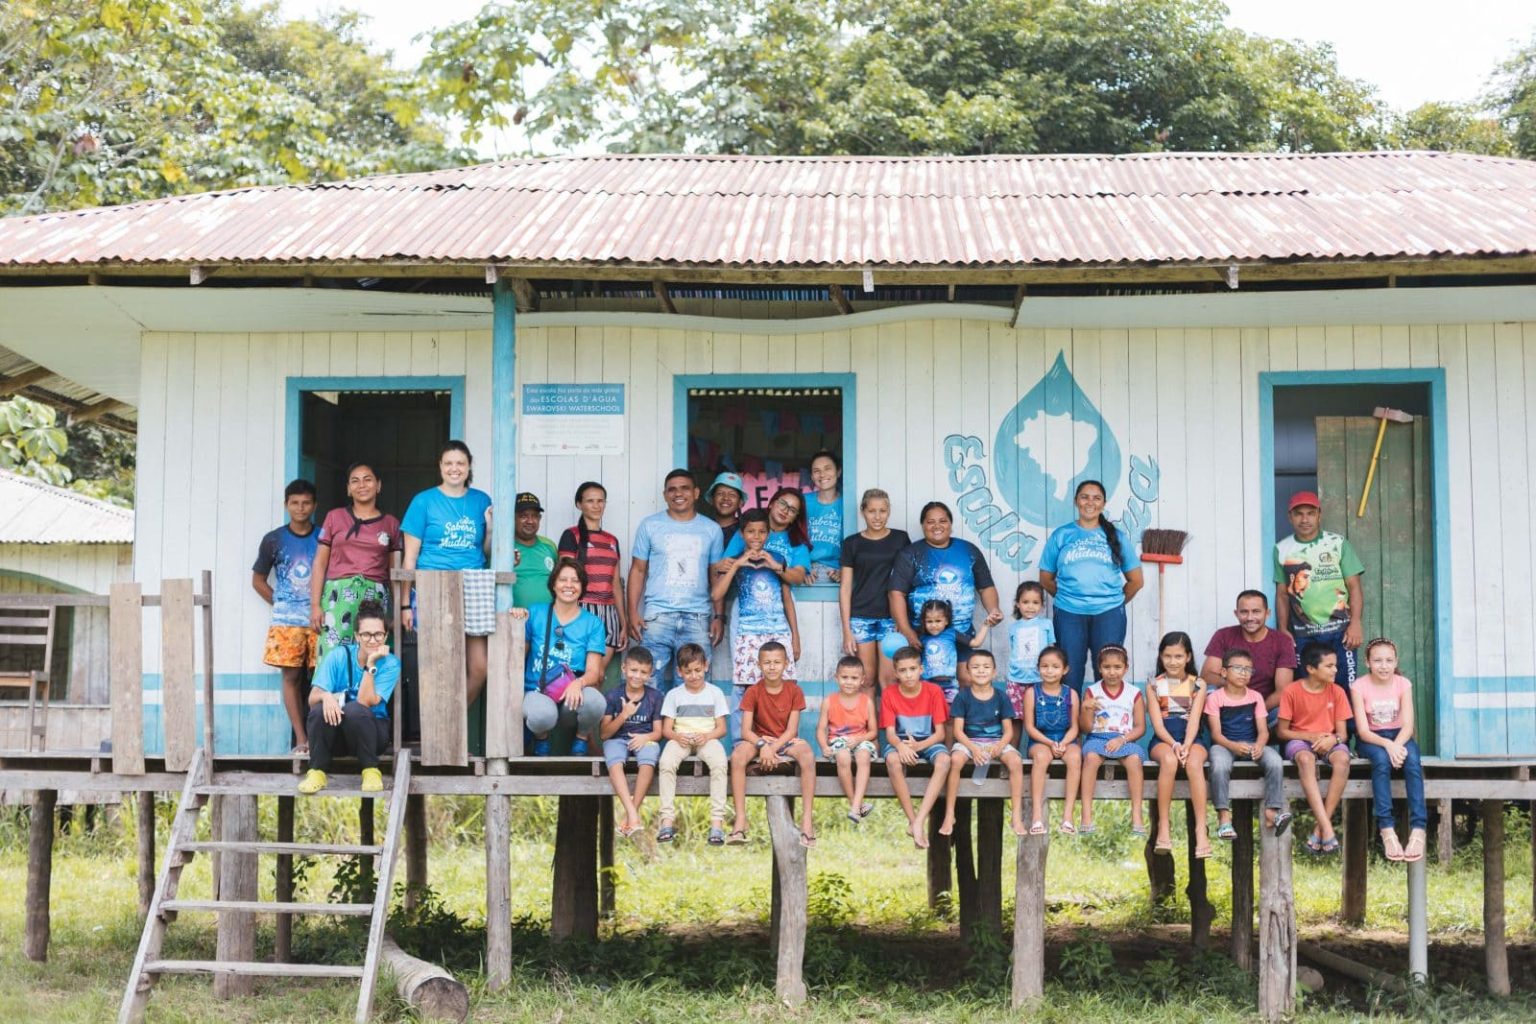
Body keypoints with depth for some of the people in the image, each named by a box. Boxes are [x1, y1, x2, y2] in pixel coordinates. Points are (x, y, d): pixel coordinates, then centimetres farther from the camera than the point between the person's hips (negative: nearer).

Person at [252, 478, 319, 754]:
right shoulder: (274, 540, 6)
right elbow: (258, 580, 13)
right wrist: (280, 604, 5)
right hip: (287, 620, 0)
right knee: (291, 676, -3)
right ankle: (301, 740, 0)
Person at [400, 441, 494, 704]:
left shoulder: (481, 501, 13)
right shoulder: (424, 501, 4)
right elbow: (410, 556, 3)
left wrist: (490, 527, -2)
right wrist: (406, 603, -1)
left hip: (473, 591, 3)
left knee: (479, 668, -3)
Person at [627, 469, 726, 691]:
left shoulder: (711, 529, 10)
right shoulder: (650, 525, 7)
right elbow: (638, 571, 6)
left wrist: (718, 617, 5)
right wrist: (633, 613, -3)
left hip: (698, 618, 1)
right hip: (657, 616, -1)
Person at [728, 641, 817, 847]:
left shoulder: (794, 690, -5)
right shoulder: (753, 692, -5)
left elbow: (791, 730, -9)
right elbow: (746, 731, -12)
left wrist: (773, 749, -24)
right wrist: (763, 745, -31)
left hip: (786, 741, 0)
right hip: (759, 740, 0)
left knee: (808, 757, -35)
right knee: (737, 756, -33)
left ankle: (807, 818, -33)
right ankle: (740, 818, -30)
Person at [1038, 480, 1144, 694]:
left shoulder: (1116, 537, 9)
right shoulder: (1060, 536, 7)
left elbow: (1135, 580, 11)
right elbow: (1046, 579, 10)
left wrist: (1114, 602, 11)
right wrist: (1068, 597, 9)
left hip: (1108, 614, 0)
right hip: (1069, 614, 0)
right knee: (1069, 674, 0)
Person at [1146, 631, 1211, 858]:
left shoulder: (1198, 684, 8)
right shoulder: (1154, 686, 8)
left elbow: (1194, 719, -4)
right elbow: (1157, 723, -2)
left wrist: (1186, 745, -21)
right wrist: (1174, 745, -19)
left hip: (1192, 738, 0)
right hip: (1163, 740, 0)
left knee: (1194, 763, -35)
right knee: (1169, 760, -36)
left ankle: (1201, 829, -38)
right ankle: (1163, 828, -34)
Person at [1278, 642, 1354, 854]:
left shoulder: (1336, 692, 1)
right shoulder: (1292, 691, -7)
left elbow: (1342, 733, 0)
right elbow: (1282, 731, -3)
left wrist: (1333, 739, -24)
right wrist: (1311, 736, -18)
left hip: (1328, 741, 2)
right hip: (1300, 740, -2)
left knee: (1342, 758, -35)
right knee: (1305, 759, -40)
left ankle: (1320, 827, -33)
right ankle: (1327, 829, -47)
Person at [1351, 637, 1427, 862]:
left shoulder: (1403, 684, -5)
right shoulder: (1359, 686, -11)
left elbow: (1408, 725, -12)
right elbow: (1363, 731, -16)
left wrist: (1397, 745, -32)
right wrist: (1387, 745, -33)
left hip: (1399, 736, 2)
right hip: (1372, 739, -2)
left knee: (1412, 761, -32)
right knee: (1381, 760, -36)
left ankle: (1418, 829, -40)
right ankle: (1387, 829, -41)